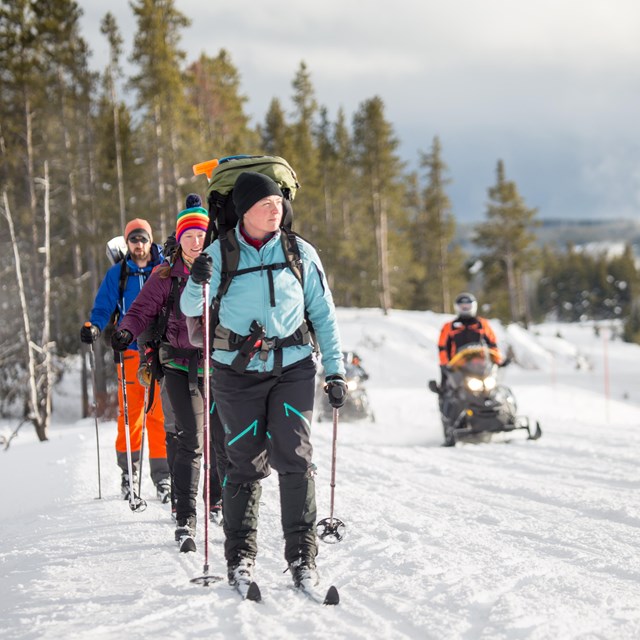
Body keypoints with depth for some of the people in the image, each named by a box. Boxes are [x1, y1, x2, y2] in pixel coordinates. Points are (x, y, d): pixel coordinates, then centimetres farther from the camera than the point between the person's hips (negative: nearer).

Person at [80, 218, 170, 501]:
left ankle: (162, 475, -2)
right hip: (130, 351, 1)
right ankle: (128, 469, 14)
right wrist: (93, 327, -12)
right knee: (129, 412, -1)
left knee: (160, 413, -6)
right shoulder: (116, 274, 9)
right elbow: (103, 309, 7)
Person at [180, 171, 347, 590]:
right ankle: (241, 556, 10)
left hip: (294, 369, 1)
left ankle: (303, 555, -4)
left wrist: (335, 370, 5)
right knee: (246, 462, 0)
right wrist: (197, 282, -23)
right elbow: (190, 309, -1)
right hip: (239, 372, 0)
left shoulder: (301, 253, 6)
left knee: (294, 458, -9)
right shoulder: (221, 253, 3)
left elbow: (324, 315, 11)